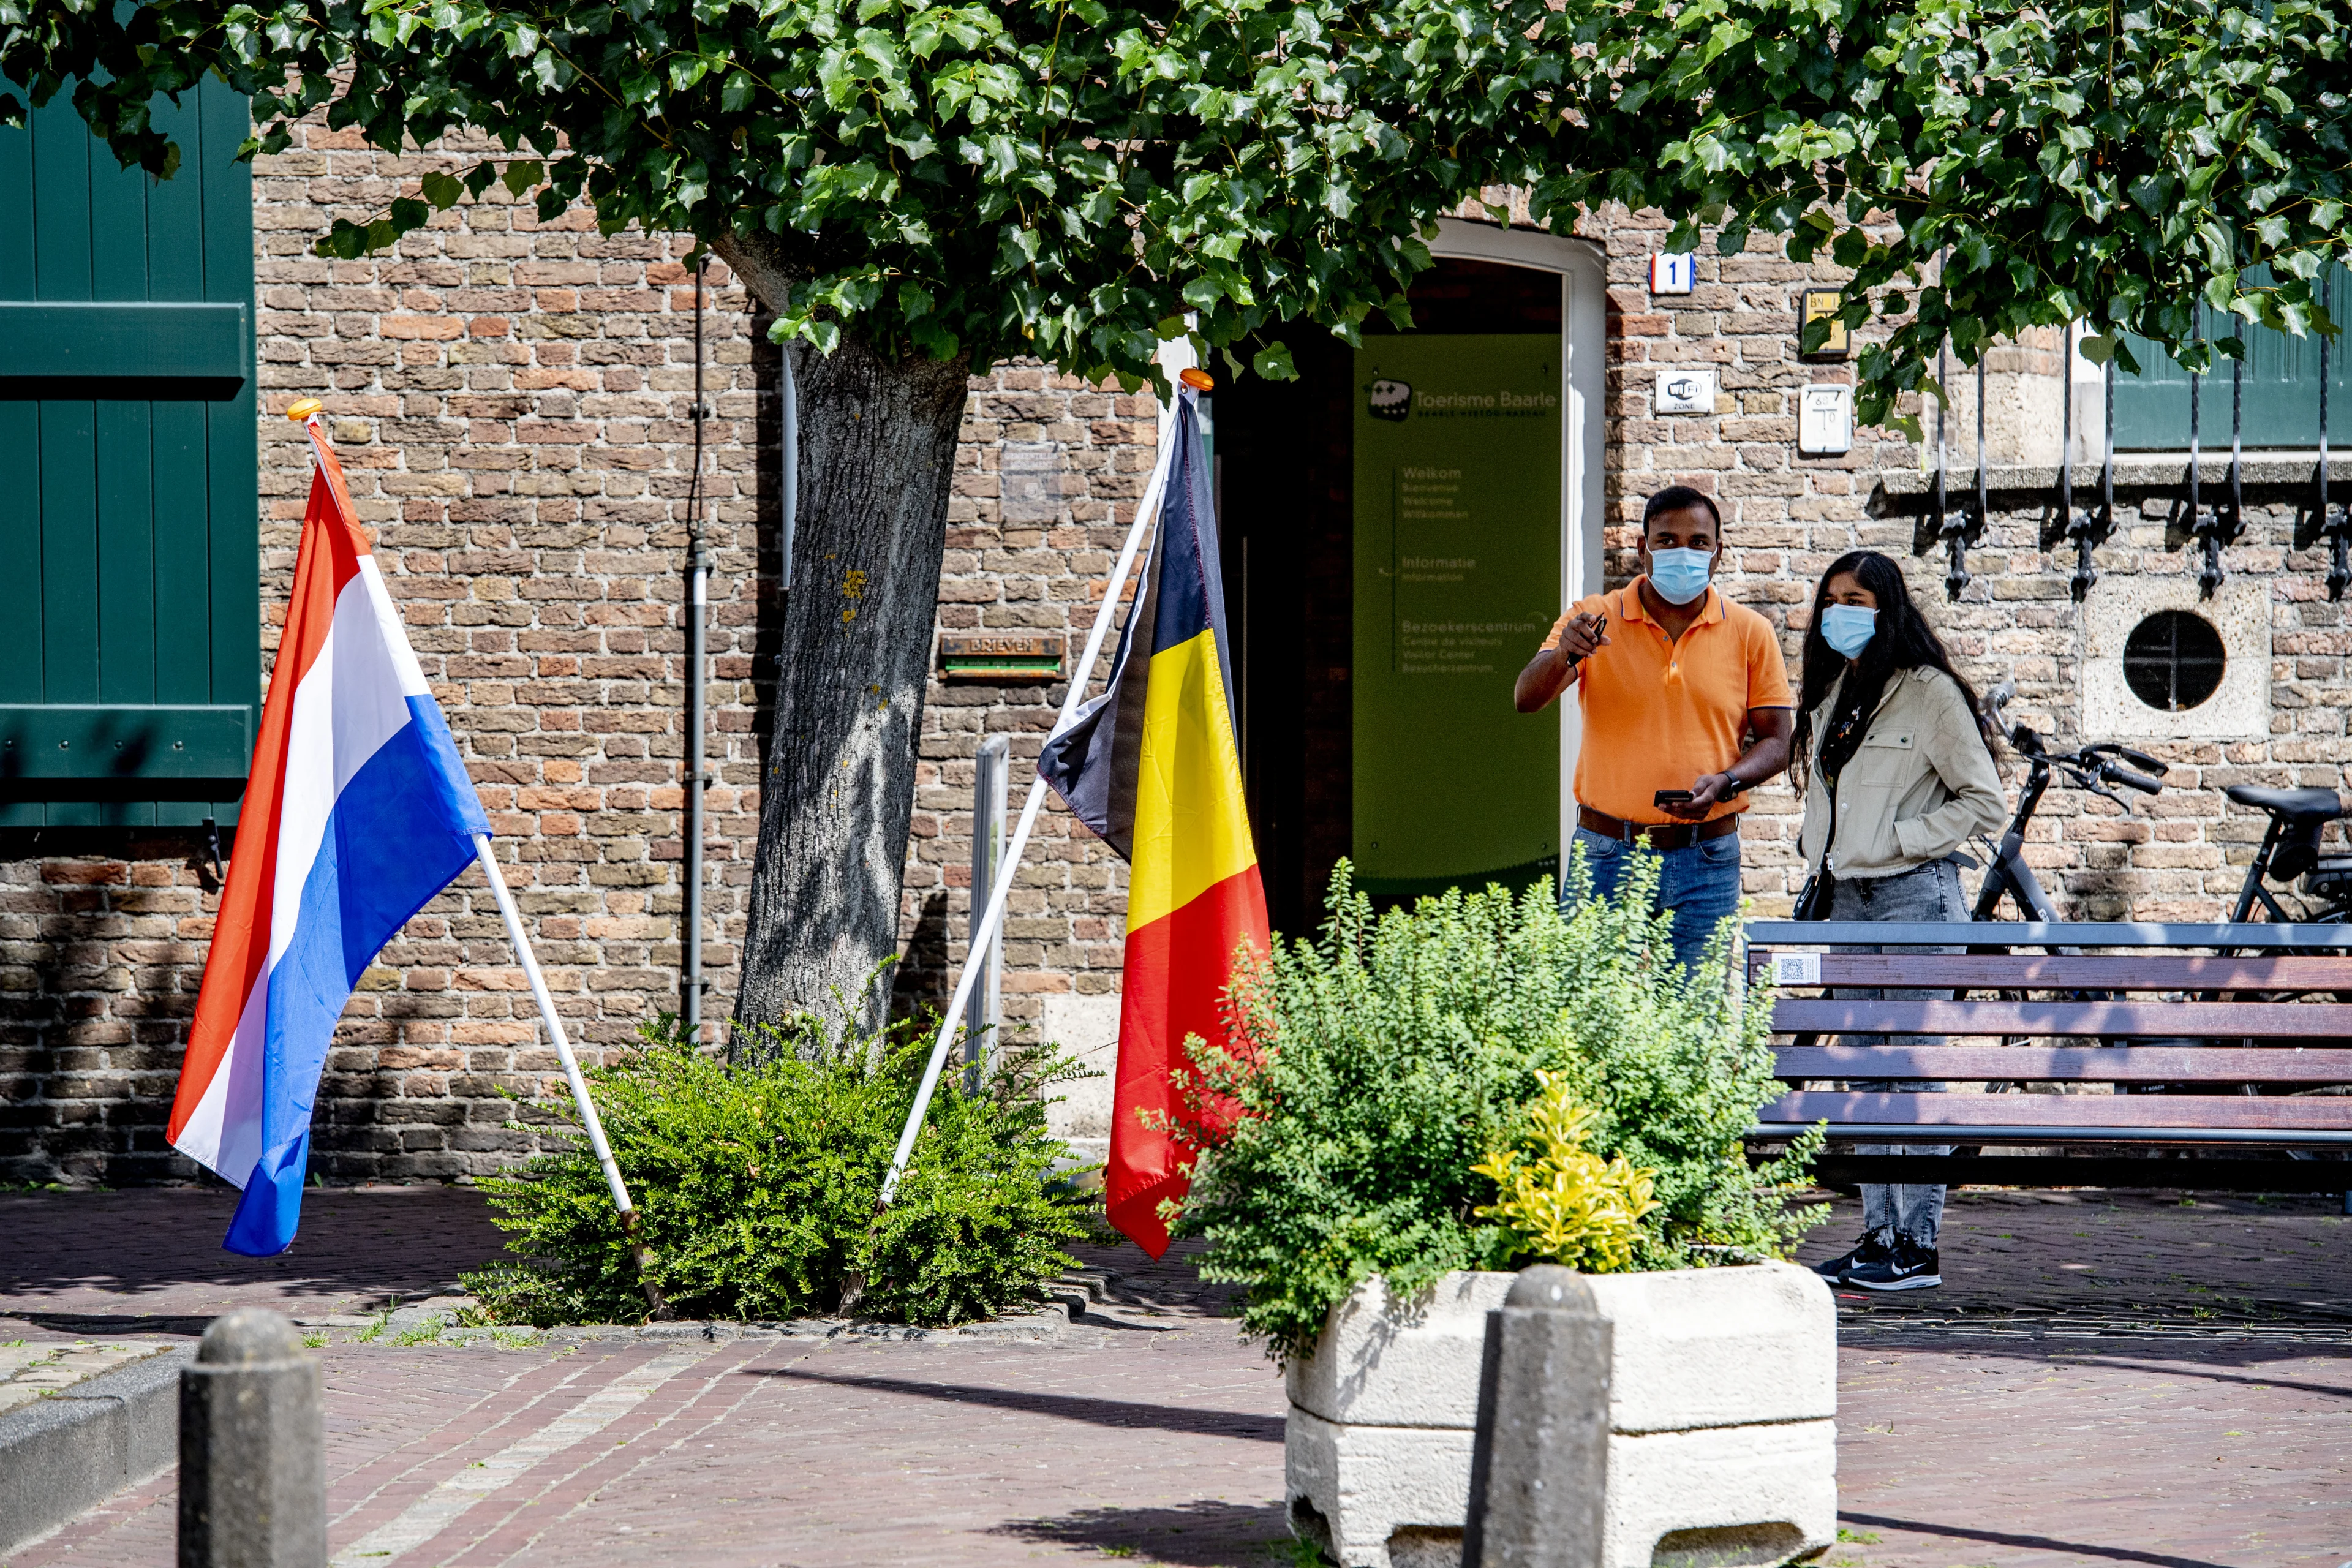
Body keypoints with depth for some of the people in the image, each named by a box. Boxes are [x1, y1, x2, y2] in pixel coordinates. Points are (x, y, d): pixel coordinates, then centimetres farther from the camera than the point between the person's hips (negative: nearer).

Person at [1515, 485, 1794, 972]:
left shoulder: (1749, 632, 5)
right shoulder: (1595, 620, 3)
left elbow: (1775, 741, 8)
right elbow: (1526, 700, -6)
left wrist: (1724, 783, -12)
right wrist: (1564, 655, -28)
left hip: (1706, 860, 0)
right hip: (1607, 854, 0)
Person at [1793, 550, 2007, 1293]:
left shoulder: (1929, 692, -8)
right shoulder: (1831, 694, 15)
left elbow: (1984, 801, -8)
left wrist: (1903, 839, -13)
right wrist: (1820, 852, 15)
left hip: (1916, 896, -8)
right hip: (1849, 898, 8)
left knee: (1915, 1071, -7)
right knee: (1865, 1071, 8)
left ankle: (1920, 1247, -6)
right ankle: (1879, 1236, 12)